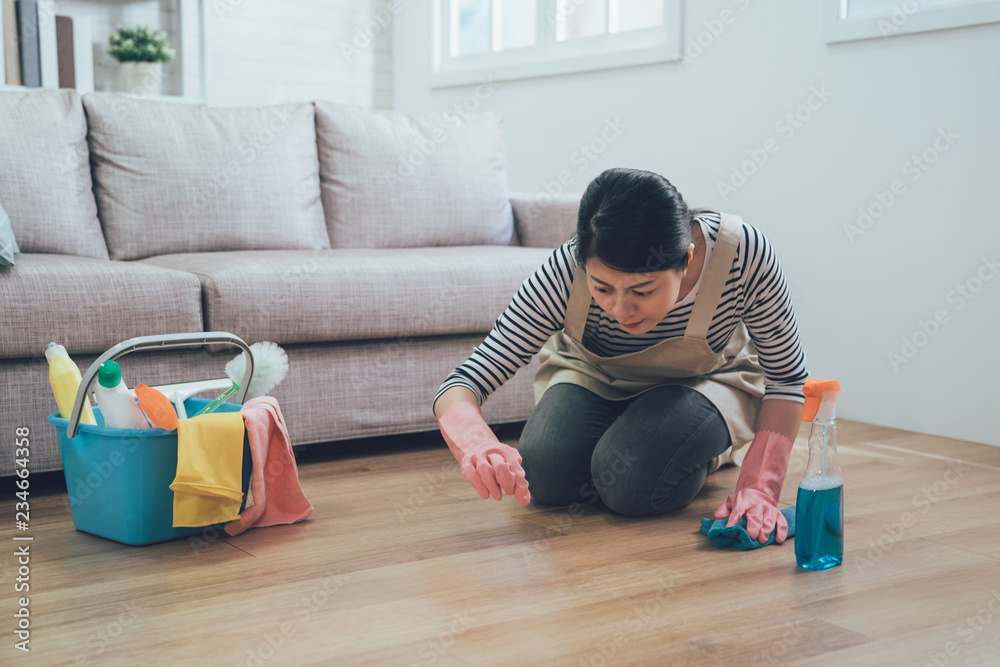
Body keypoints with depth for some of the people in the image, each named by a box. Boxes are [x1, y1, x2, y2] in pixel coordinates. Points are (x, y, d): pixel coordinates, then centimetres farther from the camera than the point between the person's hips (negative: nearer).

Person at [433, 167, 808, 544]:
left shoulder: (742, 253, -37)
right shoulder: (566, 273, -35)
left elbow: (787, 378, -19)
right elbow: (461, 386, -33)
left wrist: (759, 487, -32)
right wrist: (476, 445, -57)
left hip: (705, 379, -2)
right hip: (592, 374, 2)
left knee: (631, 483, -29)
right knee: (547, 476, -24)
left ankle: (712, 451, 5)